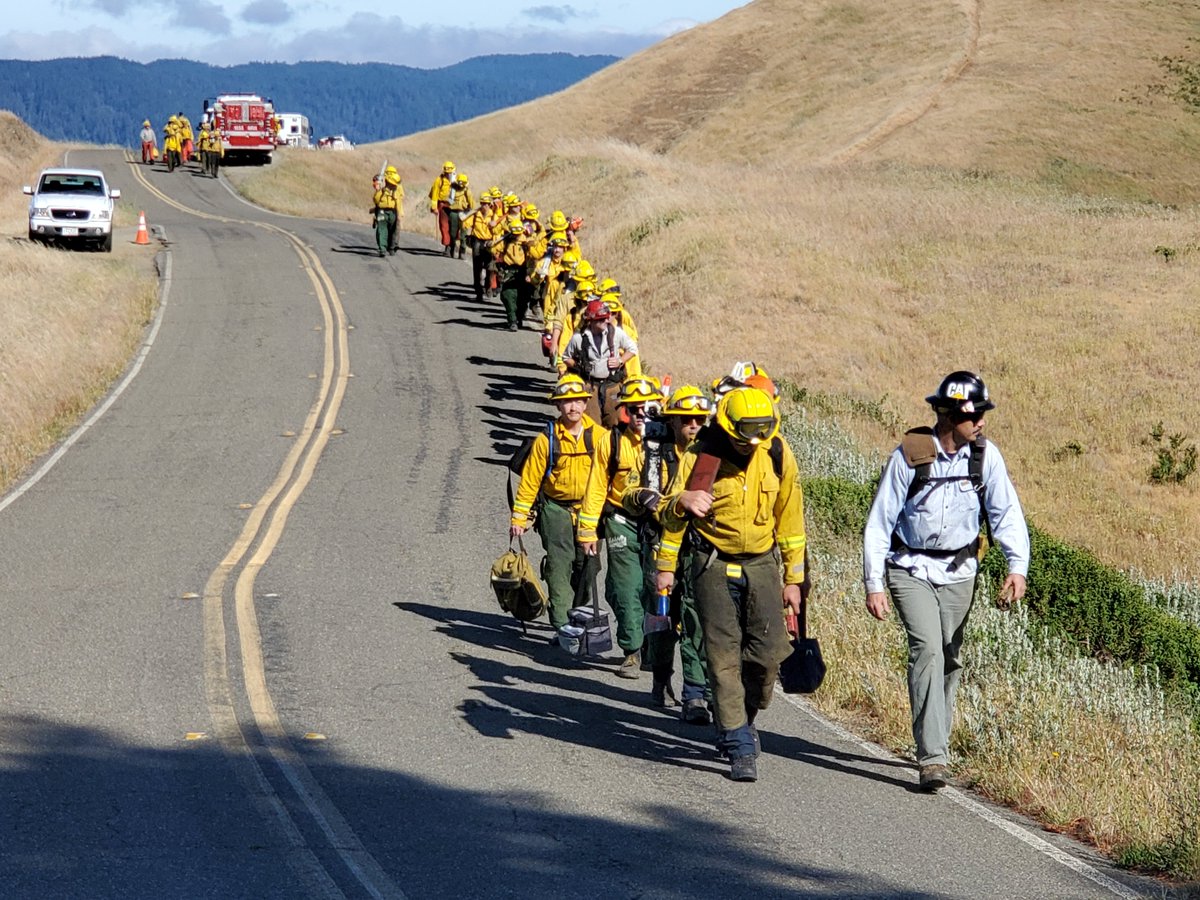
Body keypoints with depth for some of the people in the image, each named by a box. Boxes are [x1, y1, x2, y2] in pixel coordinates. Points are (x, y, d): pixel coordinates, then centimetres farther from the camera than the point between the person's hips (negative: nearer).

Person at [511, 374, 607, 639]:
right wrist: (519, 517, 0)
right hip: (556, 509, -2)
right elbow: (530, 480, 1)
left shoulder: (599, 436, -1)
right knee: (559, 566, -8)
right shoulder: (547, 439, -4)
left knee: (585, 567, 8)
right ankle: (561, 626, -8)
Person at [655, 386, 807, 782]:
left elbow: (789, 518, 9)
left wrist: (793, 578, 11)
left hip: (761, 564, 2)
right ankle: (740, 747, -3)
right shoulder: (701, 455, -10)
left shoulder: (778, 455, -1)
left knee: (769, 651, -6)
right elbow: (670, 512, -1)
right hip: (714, 565, -2)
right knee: (725, 657, -6)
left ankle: (740, 719, 21)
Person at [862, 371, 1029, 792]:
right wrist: (873, 584, -11)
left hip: (959, 571, 4)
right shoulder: (909, 455, -16)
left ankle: (935, 747, 28)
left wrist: (1017, 566, -18)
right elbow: (879, 523, -9)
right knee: (927, 648, -20)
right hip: (910, 568, -4)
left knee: (949, 659, 9)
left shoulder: (984, 455, -8)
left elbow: (1006, 512, -3)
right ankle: (933, 758, -22)